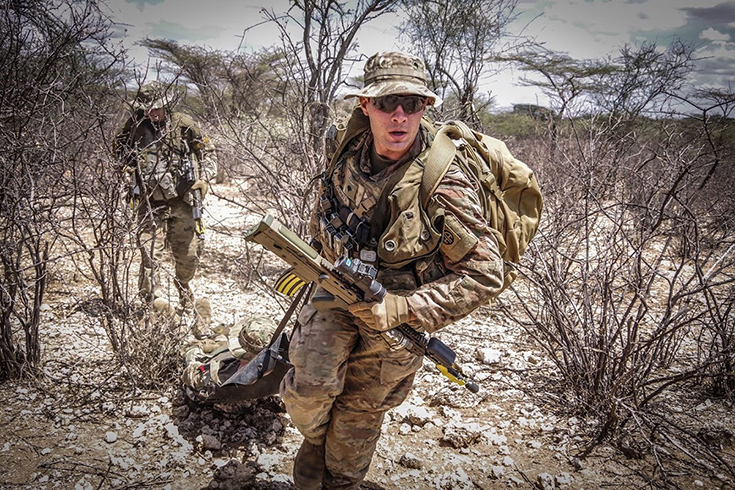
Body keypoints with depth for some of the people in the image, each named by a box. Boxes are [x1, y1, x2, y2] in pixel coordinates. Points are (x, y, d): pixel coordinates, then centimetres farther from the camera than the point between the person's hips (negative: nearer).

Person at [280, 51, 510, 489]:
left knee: (359, 418, 13)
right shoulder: (350, 145, -11)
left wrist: (397, 310, -27)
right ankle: (314, 441, 23)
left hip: (394, 307, -3)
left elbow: (485, 276, -23)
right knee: (310, 387, -14)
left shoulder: (444, 185, -27)